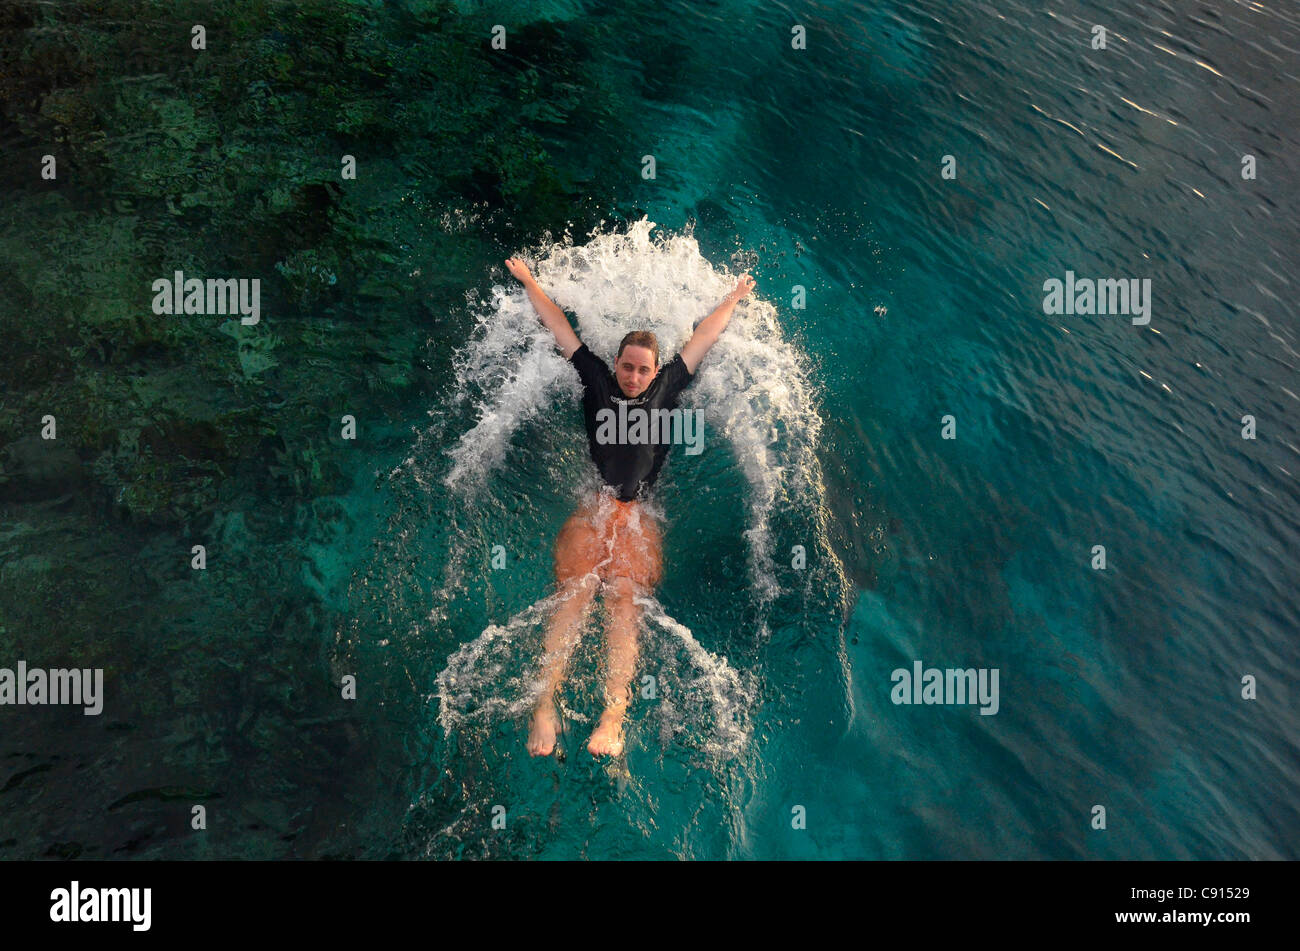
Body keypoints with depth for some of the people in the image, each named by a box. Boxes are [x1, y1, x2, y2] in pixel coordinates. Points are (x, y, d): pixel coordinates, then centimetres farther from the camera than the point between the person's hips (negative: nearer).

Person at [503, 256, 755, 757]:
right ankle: (545, 706, -35)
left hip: (639, 516, 0)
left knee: (624, 601, -21)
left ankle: (614, 717, -37)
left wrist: (735, 298, 44)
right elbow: (561, 329, 29)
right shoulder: (598, 384, 21)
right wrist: (528, 280, 39)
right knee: (574, 593, -23)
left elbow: (703, 337, 33)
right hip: (587, 509, 0)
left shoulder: (665, 390, 23)